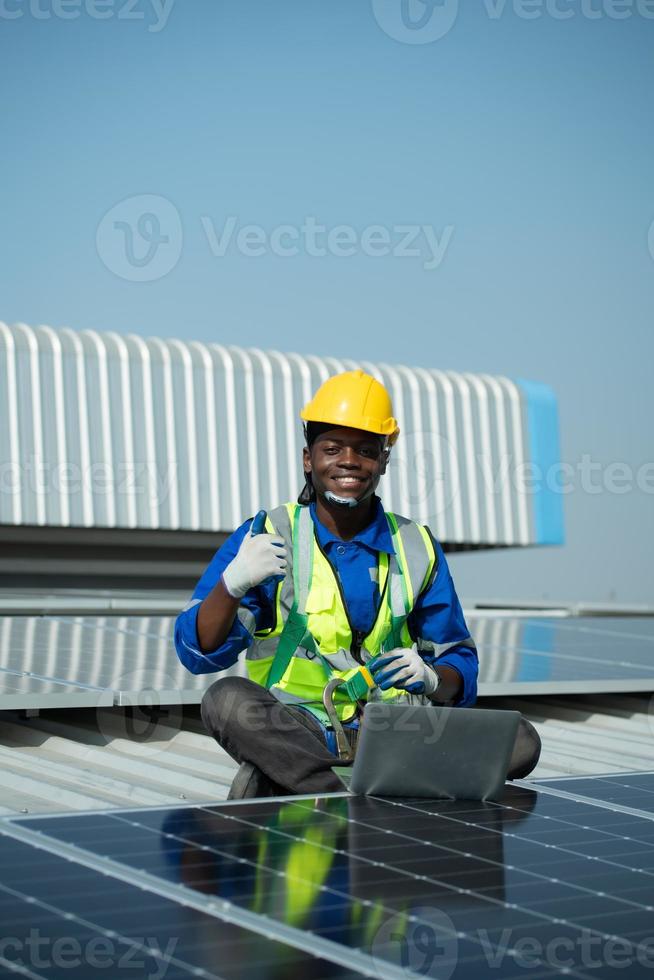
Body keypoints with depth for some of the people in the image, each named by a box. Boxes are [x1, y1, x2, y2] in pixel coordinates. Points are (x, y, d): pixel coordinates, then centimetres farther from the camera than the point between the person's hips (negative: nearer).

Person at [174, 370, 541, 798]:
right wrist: (232, 584, -25)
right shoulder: (265, 537, 1)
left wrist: (432, 679, -10)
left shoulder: (417, 547, 10)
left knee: (520, 742, -21)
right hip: (292, 729, -3)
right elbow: (199, 653, -6)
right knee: (227, 701, -32)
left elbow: (460, 663, 14)